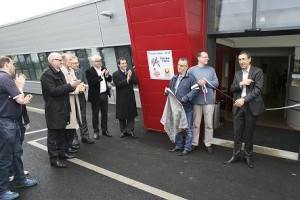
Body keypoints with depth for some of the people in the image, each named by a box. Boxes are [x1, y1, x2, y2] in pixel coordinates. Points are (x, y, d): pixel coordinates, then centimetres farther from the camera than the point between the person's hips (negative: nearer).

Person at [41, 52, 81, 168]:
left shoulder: (59, 72, 13)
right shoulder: (47, 75, -14)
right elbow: (53, 91, -22)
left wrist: (73, 86, -3)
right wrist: (69, 85, -21)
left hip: (62, 109, 9)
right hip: (53, 110, -8)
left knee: (61, 133, 18)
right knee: (53, 135, 2)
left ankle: (61, 152, 32)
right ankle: (54, 159, 10)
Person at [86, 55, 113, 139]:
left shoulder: (104, 69, 7)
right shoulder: (89, 71, -9)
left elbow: (110, 80, 8)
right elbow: (91, 82, -21)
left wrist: (107, 75, -12)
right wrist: (100, 76, -25)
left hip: (104, 94, 5)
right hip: (95, 95, -5)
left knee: (104, 113, 12)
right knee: (95, 114, 6)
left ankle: (104, 130, 25)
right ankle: (96, 131, 18)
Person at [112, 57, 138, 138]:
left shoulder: (131, 71, 4)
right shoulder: (115, 74, -4)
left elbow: (135, 82, -4)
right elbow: (117, 84, -17)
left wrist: (130, 77, -20)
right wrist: (127, 79, -22)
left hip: (130, 96, 2)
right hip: (121, 97, -2)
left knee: (131, 114, 5)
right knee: (122, 115, 7)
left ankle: (130, 130, 16)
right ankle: (123, 131, 21)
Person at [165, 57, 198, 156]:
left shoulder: (190, 78, -7)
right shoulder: (174, 78, 14)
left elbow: (195, 90, -16)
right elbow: (171, 90, 22)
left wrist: (185, 99, -23)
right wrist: (167, 91, 0)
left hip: (187, 108, -6)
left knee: (188, 129, 4)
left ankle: (187, 148, 15)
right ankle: (178, 145, 31)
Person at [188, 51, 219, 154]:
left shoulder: (211, 70, 8)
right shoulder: (192, 70, 1)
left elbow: (216, 83, 3)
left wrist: (206, 82, -11)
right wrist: (197, 83, -18)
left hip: (209, 100, 2)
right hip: (196, 100, -1)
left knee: (209, 123, 7)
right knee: (196, 123, 8)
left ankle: (208, 144, 20)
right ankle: (194, 143, 21)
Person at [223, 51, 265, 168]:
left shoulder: (257, 72, -2)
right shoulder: (237, 73, 12)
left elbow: (257, 89, -12)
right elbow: (232, 89, 6)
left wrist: (244, 99, -20)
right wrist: (241, 83, -12)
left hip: (252, 107, -3)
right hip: (239, 106, 4)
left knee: (248, 133, 7)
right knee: (237, 133, 6)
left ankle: (249, 156, 23)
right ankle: (236, 156, 17)